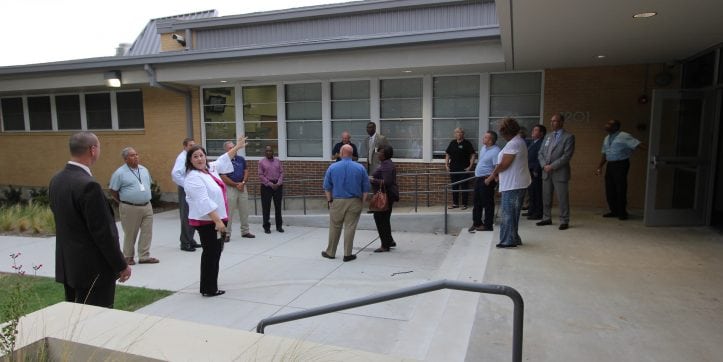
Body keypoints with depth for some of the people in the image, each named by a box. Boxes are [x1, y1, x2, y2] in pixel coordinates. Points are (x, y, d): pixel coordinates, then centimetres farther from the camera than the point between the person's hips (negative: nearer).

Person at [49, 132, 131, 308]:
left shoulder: (56, 180, 5)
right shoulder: (88, 185, -23)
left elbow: (64, 220, 13)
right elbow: (103, 232, -21)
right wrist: (121, 265, -11)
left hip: (68, 265, 9)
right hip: (93, 268, -9)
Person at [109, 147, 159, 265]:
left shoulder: (144, 170, 9)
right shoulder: (120, 173, -8)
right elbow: (113, 192, -4)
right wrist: (124, 202, 1)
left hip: (147, 206, 5)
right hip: (130, 208, -5)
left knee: (147, 232, 5)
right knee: (130, 234, 6)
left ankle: (144, 256, 14)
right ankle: (128, 257, 22)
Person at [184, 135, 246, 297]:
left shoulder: (210, 169, 10)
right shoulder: (193, 178, -17)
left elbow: (223, 159, 29)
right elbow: (204, 202, -24)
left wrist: (237, 147, 33)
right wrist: (217, 221, -27)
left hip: (217, 219, 9)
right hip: (207, 222, -9)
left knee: (215, 253, 14)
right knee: (211, 254, -2)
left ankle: (211, 287, 23)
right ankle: (208, 289, 9)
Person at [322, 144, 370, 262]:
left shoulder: (332, 167, -1)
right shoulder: (360, 168, 0)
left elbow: (327, 187, 3)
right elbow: (366, 188, 1)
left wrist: (329, 200, 10)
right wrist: (363, 201, 7)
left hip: (337, 201, 1)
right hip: (354, 202, 0)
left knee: (334, 228, 11)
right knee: (350, 228, 3)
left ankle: (330, 252, 23)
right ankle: (347, 254, 7)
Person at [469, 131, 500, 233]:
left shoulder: (495, 151, -19)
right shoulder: (483, 147, 9)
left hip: (486, 179, -9)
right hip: (478, 178, 9)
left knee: (487, 203, 1)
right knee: (477, 202, 16)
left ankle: (488, 225, 11)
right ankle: (477, 223, 27)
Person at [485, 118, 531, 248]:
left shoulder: (513, 144, -18)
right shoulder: (519, 141, 15)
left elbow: (504, 164, -19)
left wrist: (491, 177, -8)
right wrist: (495, 174, 13)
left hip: (512, 185, -10)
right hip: (517, 183, 10)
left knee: (508, 213, -2)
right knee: (513, 213, 17)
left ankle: (509, 240, 4)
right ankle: (514, 238, 26)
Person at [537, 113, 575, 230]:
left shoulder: (568, 136, -3)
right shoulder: (548, 136, 15)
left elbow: (567, 155, -12)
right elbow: (541, 153, 12)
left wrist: (552, 166, -16)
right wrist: (544, 165, -5)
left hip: (560, 172, -6)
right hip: (546, 172, 6)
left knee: (562, 198, -1)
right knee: (546, 197, 11)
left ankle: (564, 221, 8)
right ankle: (547, 218, 22)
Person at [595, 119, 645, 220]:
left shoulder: (624, 136, -9)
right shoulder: (607, 138, 15)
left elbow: (637, 144, -18)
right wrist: (600, 167, 17)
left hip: (621, 165, -7)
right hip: (610, 165, 7)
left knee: (620, 189, -3)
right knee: (610, 189, 10)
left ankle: (622, 213, 8)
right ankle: (614, 211, 22)